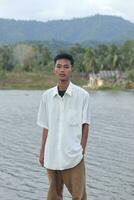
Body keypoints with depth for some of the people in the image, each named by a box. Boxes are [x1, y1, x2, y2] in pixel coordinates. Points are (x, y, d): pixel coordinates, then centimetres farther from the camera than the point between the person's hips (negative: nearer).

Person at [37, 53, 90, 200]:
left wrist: (82, 150, -5)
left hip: (73, 155, -3)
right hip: (52, 155, 3)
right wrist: (42, 152, 10)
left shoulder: (82, 95, -6)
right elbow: (46, 127, 9)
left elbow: (85, 125, -1)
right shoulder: (47, 96, 3)